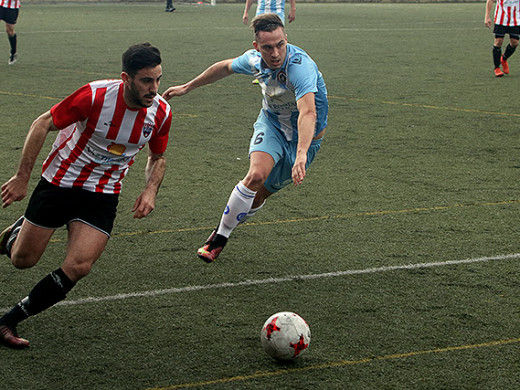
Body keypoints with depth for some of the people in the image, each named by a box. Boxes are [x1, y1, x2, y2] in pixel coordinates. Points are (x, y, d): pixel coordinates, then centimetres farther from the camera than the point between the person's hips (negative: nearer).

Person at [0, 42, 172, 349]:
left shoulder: (161, 112, -11)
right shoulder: (95, 95, -24)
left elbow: (158, 157, 10)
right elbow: (43, 124, -13)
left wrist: (151, 191, -10)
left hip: (103, 196, 2)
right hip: (59, 182, -2)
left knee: (78, 267, -16)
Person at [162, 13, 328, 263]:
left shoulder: (300, 66, -36)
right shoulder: (254, 59, -15)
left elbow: (308, 113, -51)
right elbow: (225, 67, 9)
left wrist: (301, 155, -66)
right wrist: (187, 87, 18)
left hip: (303, 137, -3)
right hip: (271, 123, 3)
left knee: (259, 196, 2)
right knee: (256, 175, -25)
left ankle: (228, 226, 31)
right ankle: (220, 235, -10)